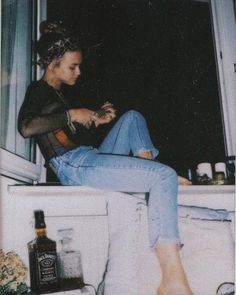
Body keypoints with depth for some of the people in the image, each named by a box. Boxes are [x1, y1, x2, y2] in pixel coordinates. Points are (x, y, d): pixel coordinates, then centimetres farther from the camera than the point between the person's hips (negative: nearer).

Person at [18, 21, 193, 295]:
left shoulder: (55, 93, 25)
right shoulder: (38, 89, -2)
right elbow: (26, 126, -21)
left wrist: (94, 120, 19)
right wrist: (72, 114, -15)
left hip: (88, 158, 10)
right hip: (73, 164, -10)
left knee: (132, 117, 19)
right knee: (165, 176, -23)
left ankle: (149, 169, -6)